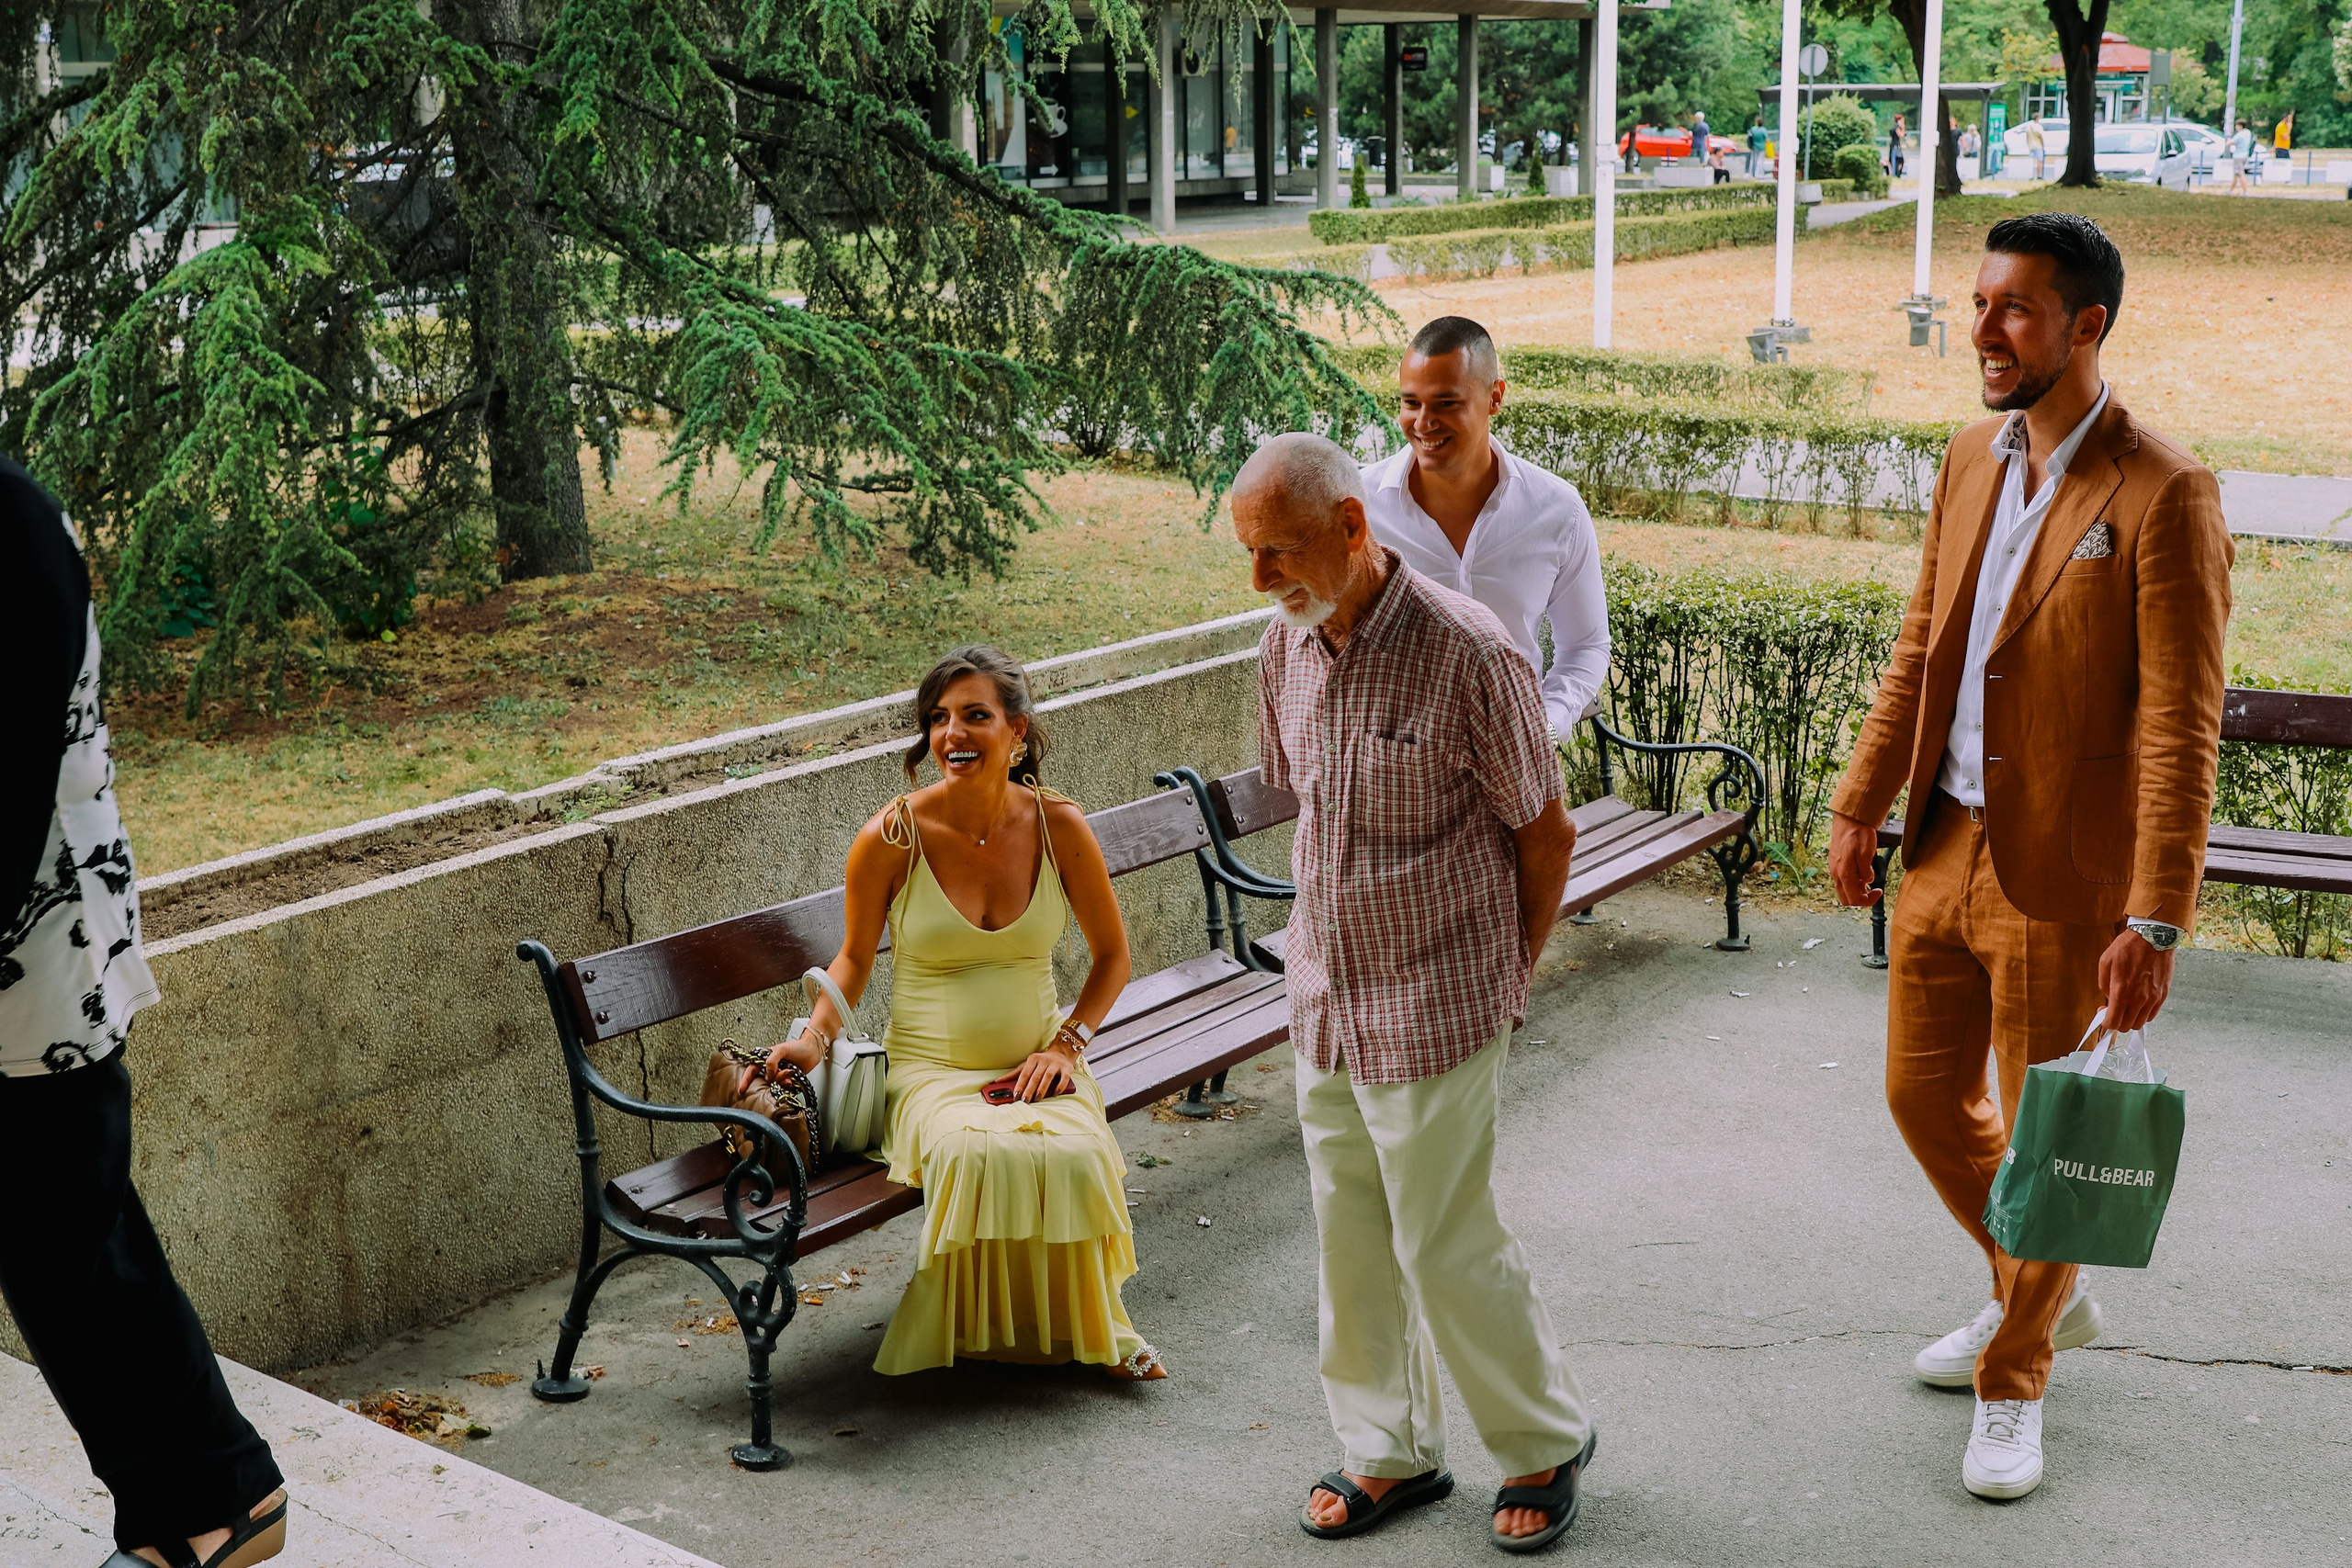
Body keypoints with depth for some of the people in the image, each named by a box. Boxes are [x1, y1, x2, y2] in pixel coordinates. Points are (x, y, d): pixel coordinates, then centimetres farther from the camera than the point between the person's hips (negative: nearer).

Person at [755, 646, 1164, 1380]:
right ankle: (973, 1324, -8)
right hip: (931, 1069, -2)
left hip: (1036, 1064, 2)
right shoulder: (891, 837, -9)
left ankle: (1086, 1326, -4)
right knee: (979, 1155, -35)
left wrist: (1067, 1042, -3)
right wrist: (817, 1035, -11)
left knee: (1077, 1157, -31)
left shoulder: (1059, 827, -3)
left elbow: (1111, 953, 10)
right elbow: (855, 956, 6)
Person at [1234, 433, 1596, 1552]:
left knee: (1445, 1243, 2)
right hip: (1323, 999, 6)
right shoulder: (1285, 649, 2)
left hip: (1434, 1010, -6)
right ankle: (1389, 1453, 30)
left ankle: (1545, 1443, 25)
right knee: (1351, 1239, 13)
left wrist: (1506, 981, 3)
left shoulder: (1466, 651, -18)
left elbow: (1546, 835, -7)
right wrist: (1329, 936, 16)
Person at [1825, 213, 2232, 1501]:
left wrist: (2156, 920, -21)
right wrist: (1861, 801, 11)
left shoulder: (2161, 494, -16)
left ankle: (2014, 1386, 28)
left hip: (2061, 876, -7)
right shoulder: (1973, 458, 6)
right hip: (1946, 848, 7)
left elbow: (2181, 724, -18)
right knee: (1924, 1096, 17)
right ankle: (2047, 1294, 43)